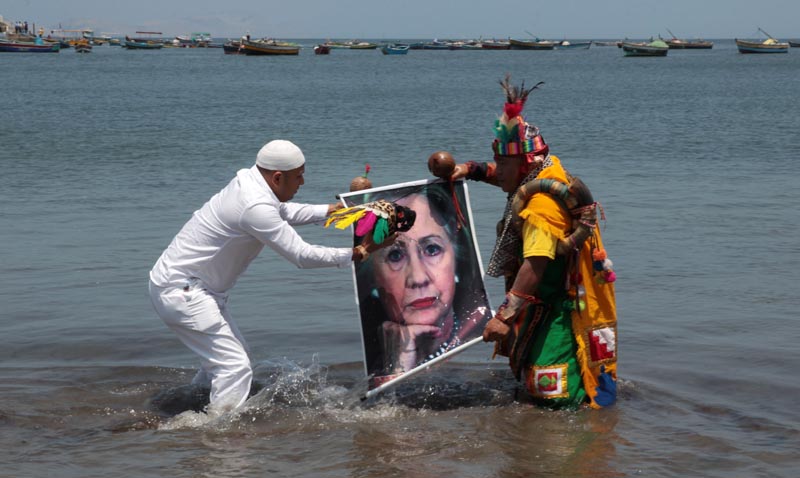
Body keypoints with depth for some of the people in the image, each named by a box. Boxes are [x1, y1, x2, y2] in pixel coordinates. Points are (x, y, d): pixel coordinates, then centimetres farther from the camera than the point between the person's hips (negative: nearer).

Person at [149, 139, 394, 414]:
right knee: (236, 367, -13)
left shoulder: (249, 181, 4)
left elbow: (285, 212, 25)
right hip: (180, 290, -11)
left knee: (230, 354, 23)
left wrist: (330, 210, 15)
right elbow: (301, 255, -22)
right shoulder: (255, 207, -26)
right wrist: (355, 255, -17)